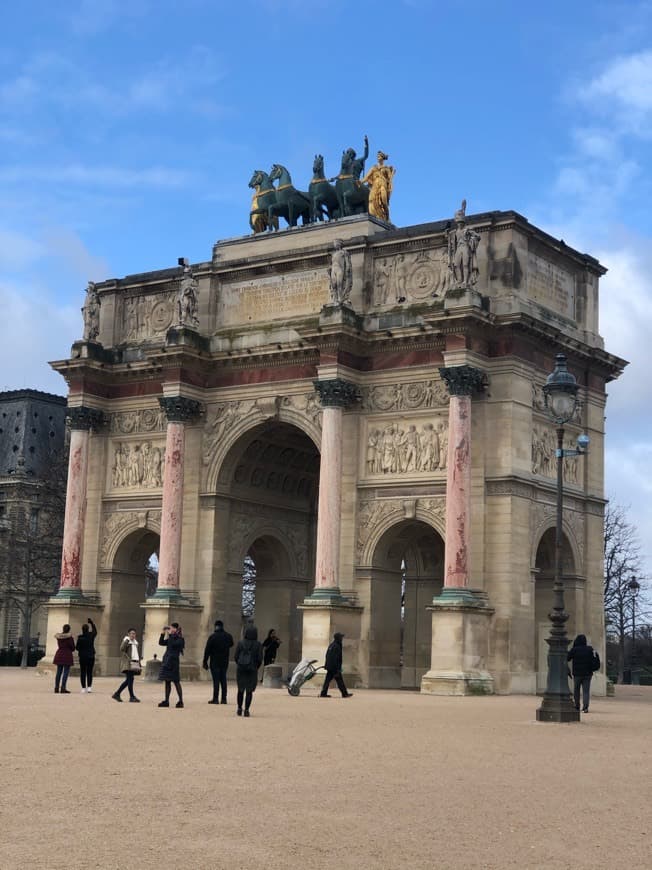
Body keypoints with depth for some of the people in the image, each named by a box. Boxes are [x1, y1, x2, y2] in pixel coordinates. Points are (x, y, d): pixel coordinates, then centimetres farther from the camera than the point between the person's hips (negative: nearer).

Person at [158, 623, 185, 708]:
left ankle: (181, 701, -3)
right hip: (167, 661, 8)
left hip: (173, 662, -8)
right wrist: (162, 634, 6)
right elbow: (161, 643, 17)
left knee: (176, 681, -6)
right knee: (167, 682, 7)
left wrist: (170, 634, -16)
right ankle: (166, 701, 10)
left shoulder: (179, 639, -6)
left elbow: (173, 644, -24)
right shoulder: (171, 638, 17)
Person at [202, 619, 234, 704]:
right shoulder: (228, 636, 2)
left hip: (215, 662, -4)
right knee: (223, 680, 10)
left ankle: (215, 699, -4)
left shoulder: (212, 636, -12)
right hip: (225, 662, 4)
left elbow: (207, 650, -11)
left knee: (216, 680, -3)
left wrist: (205, 662, -6)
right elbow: (231, 644, 23)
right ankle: (224, 699, 11)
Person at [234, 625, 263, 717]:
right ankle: (246, 710, -2)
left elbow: (236, 657, -2)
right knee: (249, 691, 4)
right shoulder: (258, 645, -6)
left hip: (241, 669, 1)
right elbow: (260, 659, -7)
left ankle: (239, 708, 18)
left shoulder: (240, 643, -4)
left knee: (241, 690, 17)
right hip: (252, 670, -1)